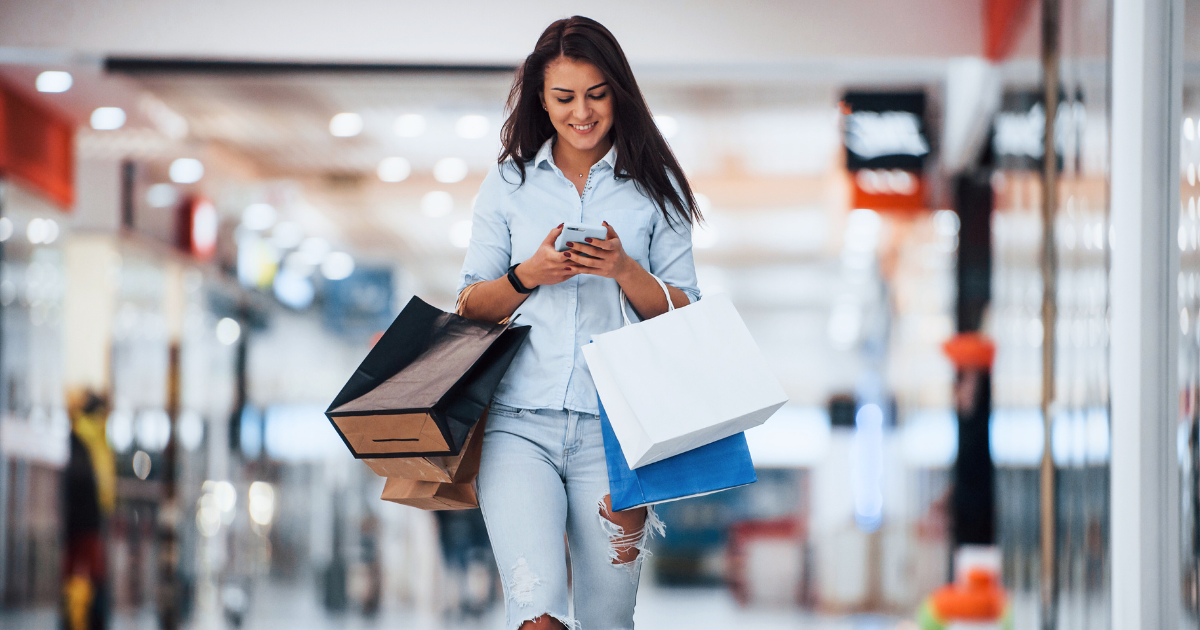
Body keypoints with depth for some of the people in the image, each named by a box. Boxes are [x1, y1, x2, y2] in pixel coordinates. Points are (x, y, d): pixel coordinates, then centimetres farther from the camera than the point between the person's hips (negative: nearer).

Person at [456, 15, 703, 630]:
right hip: (519, 422, 0)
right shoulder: (509, 183, 12)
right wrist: (529, 275, -7)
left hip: (615, 425, 0)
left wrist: (624, 269, -12)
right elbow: (470, 306, 12)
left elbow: (685, 316, 6)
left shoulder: (653, 187, 9)